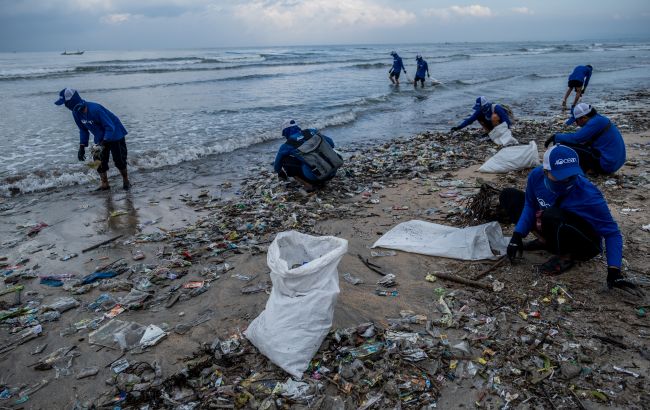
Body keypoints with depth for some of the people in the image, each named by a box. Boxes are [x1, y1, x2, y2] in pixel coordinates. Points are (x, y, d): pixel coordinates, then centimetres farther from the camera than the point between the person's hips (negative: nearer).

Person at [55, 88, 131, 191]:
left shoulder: (95, 109, -33)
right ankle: (104, 184, 16)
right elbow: (83, 130, 4)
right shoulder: (76, 113, -8)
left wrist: (104, 143, -34)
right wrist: (82, 147, -3)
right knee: (99, 161, 3)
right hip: (101, 138, 7)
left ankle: (126, 181, 17)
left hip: (115, 135, -7)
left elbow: (110, 127, -29)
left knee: (119, 161, -3)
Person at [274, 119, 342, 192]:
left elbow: (277, 166, 19)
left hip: (316, 177, -5)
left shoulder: (286, 146, 2)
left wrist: (280, 172, 42)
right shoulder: (311, 132, 10)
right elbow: (331, 143, 20)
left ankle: (309, 185, 0)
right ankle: (320, 181, 18)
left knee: (285, 160, 6)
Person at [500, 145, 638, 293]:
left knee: (551, 215, -39)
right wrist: (517, 236, -14)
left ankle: (566, 256, -10)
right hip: (555, 236, 6)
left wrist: (614, 272, -31)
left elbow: (612, 233, -22)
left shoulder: (589, 195, -30)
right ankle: (546, 241, 4)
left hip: (584, 244, -6)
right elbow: (530, 206, -2)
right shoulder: (536, 176, -18)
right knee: (509, 195, 0)